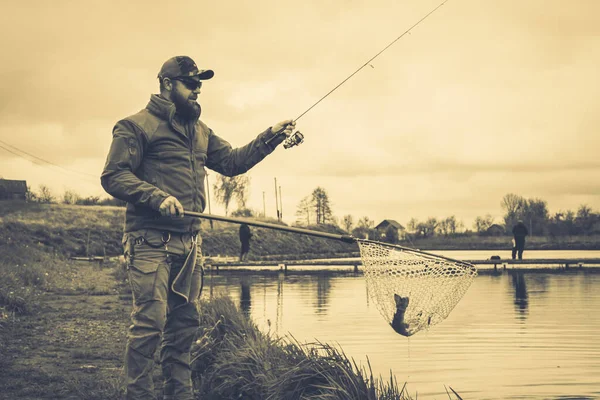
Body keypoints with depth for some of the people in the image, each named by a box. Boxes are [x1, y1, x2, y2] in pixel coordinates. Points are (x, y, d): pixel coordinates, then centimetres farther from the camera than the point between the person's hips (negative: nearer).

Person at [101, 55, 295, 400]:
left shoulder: (200, 131, 22)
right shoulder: (137, 125, -2)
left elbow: (232, 162, 20)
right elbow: (113, 176, -9)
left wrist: (271, 137, 9)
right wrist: (158, 197, -22)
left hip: (189, 242, 8)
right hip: (151, 240, -7)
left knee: (185, 322, 11)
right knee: (151, 320, -11)